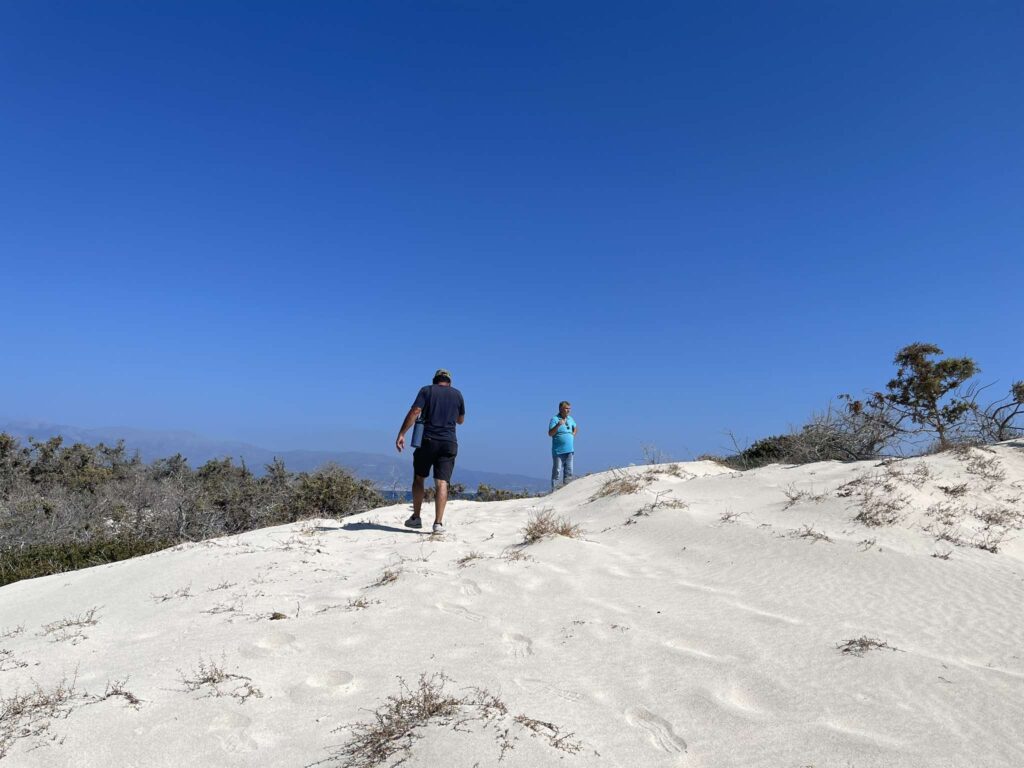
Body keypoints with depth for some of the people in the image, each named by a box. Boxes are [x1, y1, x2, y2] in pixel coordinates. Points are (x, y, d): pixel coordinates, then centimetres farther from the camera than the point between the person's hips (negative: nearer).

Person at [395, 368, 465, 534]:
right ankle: (438, 522, -13)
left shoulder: (426, 391, 5)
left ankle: (416, 518, 17)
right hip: (449, 443, 1)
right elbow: (460, 420, 23)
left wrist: (401, 434, -12)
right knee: (442, 483, -3)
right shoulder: (457, 394, 12)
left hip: (427, 440, -1)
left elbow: (414, 412, -9)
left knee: (418, 478, 15)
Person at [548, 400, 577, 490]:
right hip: (558, 451, -6)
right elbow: (550, 434, -15)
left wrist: (573, 434, 13)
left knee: (569, 472, 10)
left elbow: (575, 428, 32)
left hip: (569, 450, 7)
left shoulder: (570, 419, 12)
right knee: (557, 471, -6)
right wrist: (558, 425, -27)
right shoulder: (555, 419, -7)